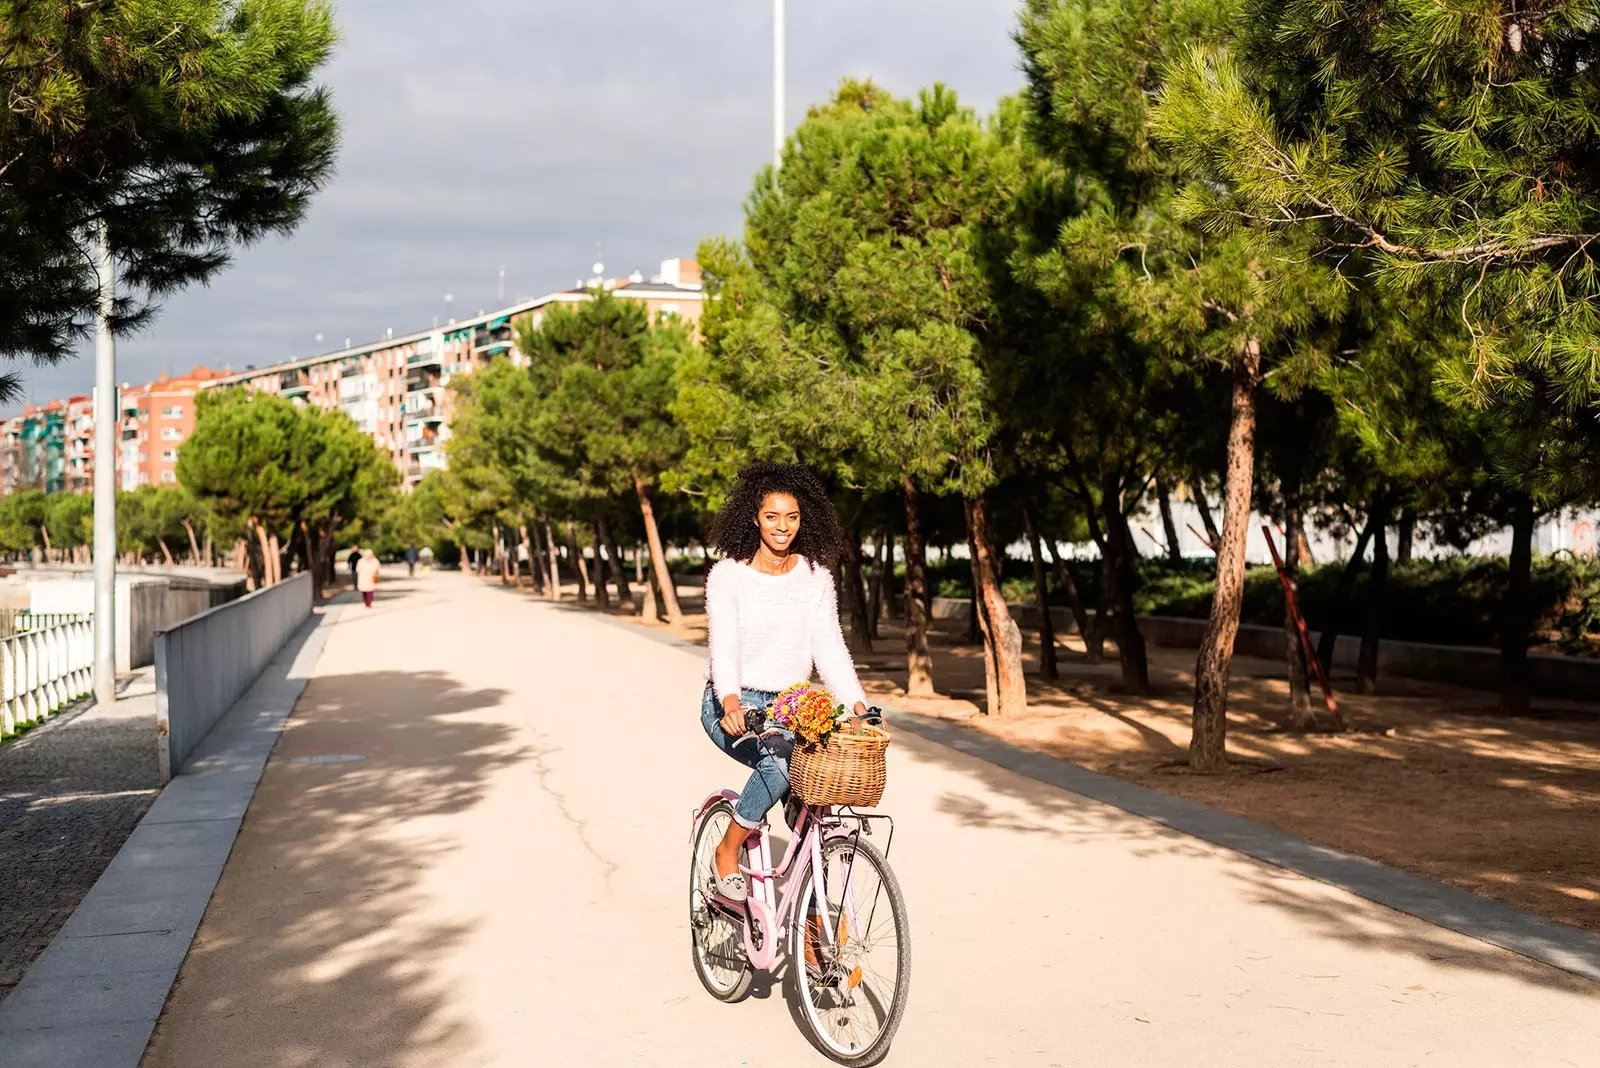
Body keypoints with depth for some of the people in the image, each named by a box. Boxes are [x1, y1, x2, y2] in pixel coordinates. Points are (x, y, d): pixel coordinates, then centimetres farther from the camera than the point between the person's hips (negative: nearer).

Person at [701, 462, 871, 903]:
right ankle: (728, 851, -9)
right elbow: (724, 645, -20)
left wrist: (856, 702, -19)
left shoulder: (815, 575, 3)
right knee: (781, 762, -32)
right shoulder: (727, 576, -8)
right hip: (732, 706, -4)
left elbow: (828, 644, -4)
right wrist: (731, 701, -38)